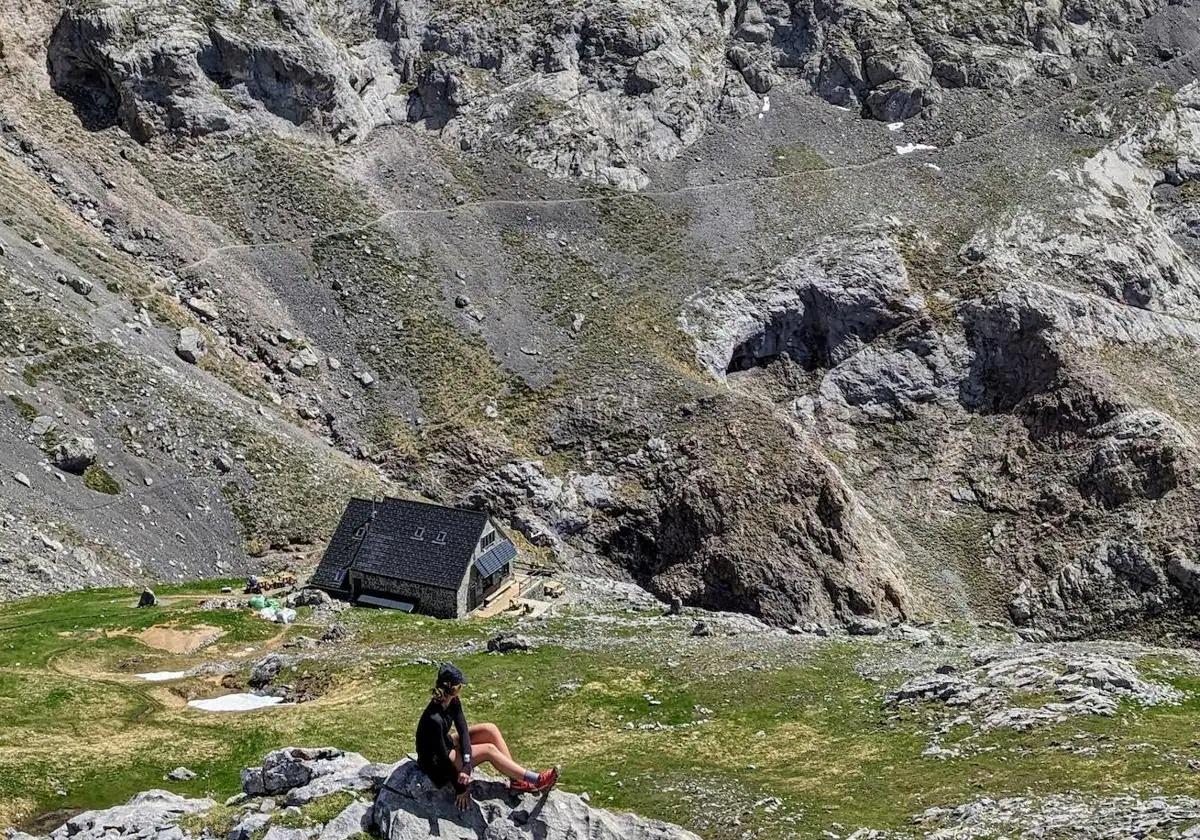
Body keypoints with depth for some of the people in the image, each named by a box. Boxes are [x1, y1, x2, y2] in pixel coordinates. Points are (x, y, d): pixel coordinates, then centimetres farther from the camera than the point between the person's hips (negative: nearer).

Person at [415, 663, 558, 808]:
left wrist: (466, 765, -31)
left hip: (446, 743, 9)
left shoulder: (453, 702, -11)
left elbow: (463, 731, -16)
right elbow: (443, 757, -28)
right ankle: (536, 780, -12)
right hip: (435, 762, -8)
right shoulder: (434, 720, -36)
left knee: (490, 729, -7)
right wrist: (460, 789, -20)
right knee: (489, 750, -18)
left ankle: (516, 780, -5)